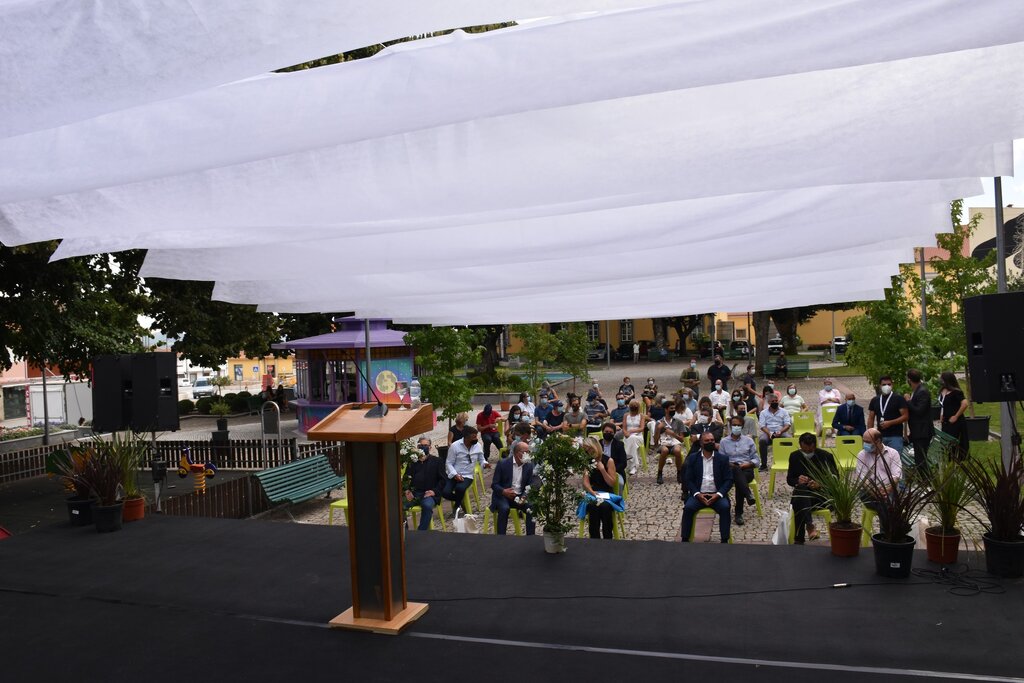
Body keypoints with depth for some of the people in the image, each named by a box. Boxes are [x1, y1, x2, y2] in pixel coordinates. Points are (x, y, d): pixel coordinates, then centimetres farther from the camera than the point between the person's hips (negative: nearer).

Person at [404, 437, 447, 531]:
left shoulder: (437, 461, 13)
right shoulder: (413, 461, 19)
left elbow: (443, 479, 8)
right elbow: (407, 478, 15)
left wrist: (435, 491, -7)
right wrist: (407, 490, -5)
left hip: (429, 494, -2)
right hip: (413, 493, 2)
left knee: (427, 505, -36)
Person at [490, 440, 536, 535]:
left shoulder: (529, 465, 3)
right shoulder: (503, 464, -9)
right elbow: (494, 484, -7)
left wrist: (524, 496, -16)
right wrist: (504, 491, -28)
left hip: (519, 496, 3)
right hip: (503, 496, -3)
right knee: (504, 508, -34)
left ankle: (530, 537, -13)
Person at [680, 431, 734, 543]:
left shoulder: (723, 459, 8)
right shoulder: (693, 459, 8)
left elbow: (728, 480, 2)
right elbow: (688, 479, 3)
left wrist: (718, 494, -14)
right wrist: (697, 494, -13)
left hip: (717, 495, 0)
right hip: (698, 494, 0)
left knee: (725, 508, -30)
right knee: (688, 508, -27)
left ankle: (724, 540, -21)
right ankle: (685, 539, -18)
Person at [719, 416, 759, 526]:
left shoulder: (749, 440, 14)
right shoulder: (724, 442, 13)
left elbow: (756, 460, 10)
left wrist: (747, 464, -9)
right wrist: (729, 464, -14)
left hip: (747, 470, 0)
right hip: (730, 470, 0)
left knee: (739, 480, -35)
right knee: (736, 469, -39)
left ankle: (739, 513, -29)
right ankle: (748, 495, -52)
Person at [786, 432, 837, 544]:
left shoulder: (826, 456, 0)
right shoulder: (794, 456, 8)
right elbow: (789, 479, 11)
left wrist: (820, 484, -21)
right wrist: (797, 481, -15)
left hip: (821, 495, -2)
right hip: (801, 493, 2)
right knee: (801, 488, -37)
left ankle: (798, 539, -37)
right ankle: (809, 525, -46)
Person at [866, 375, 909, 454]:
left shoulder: (899, 399, 0)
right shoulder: (875, 400, 12)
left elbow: (905, 416, -6)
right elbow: (871, 418, 13)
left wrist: (889, 423, -16)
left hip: (895, 436, -4)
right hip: (880, 436, 4)